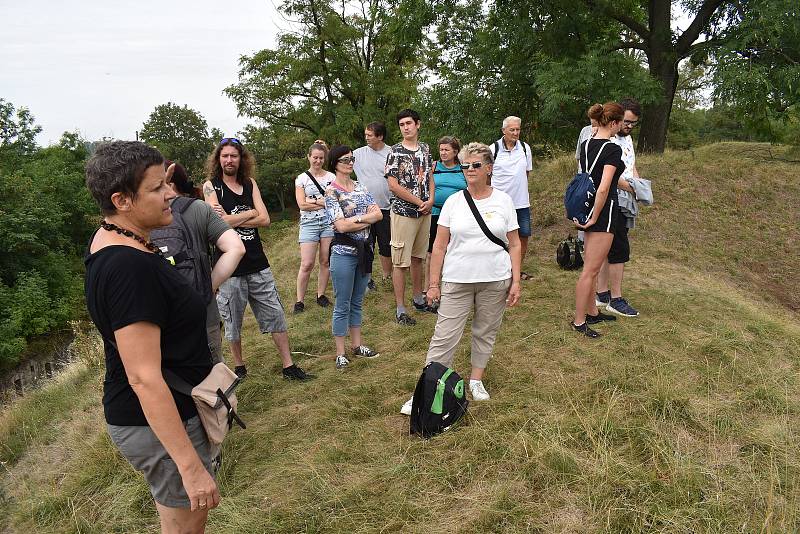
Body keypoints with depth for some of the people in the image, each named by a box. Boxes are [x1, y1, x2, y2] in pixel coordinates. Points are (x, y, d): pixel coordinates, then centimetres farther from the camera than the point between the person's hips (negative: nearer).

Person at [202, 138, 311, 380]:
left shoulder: (250, 184, 8)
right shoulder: (211, 186, -2)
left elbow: (265, 220, -3)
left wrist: (231, 219, -12)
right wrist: (250, 213, -7)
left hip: (258, 264, 4)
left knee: (276, 314, 6)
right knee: (232, 322, 9)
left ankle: (288, 366, 16)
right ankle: (239, 367, 28)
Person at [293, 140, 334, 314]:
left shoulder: (331, 177, 9)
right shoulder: (302, 179, 5)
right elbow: (302, 205, -5)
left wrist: (314, 201, -7)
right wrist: (325, 203, -6)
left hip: (329, 221, 2)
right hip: (309, 223, -2)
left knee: (326, 261, 4)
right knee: (307, 264, -7)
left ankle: (321, 294, 18)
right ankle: (299, 300, 3)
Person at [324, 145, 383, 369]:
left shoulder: (360, 187, 10)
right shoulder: (331, 192, -9)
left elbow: (378, 214, -1)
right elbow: (341, 226, -19)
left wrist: (355, 219, -14)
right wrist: (367, 220, -10)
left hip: (364, 250, 6)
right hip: (344, 252, -6)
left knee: (357, 302, 16)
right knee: (342, 305, 2)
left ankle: (357, 345, 27)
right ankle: (340, 353, 12)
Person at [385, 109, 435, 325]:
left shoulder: (425, 149, 9)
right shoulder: (395, 151, -9)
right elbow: (393, 185, -14)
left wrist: (431, 199, -3)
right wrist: (419, 202, -12)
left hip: (425, 212, 6)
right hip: (403, 212, -6)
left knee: (418, 257, 17)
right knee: (400, 262, -2)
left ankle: (419, 298, 30)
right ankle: (400, 309, 4)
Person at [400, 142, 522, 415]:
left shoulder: (503, 200, 3)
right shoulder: (453, 201, 2)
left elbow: (514, 245, 5)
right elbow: (440, 246, 2)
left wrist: (516, 281, -2)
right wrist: (433, 284, -1)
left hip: (495, 280, 1)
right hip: (457, 280, -1)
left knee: (485, 332, 13)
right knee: (444, 336, -1)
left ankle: (476, 379, 32)